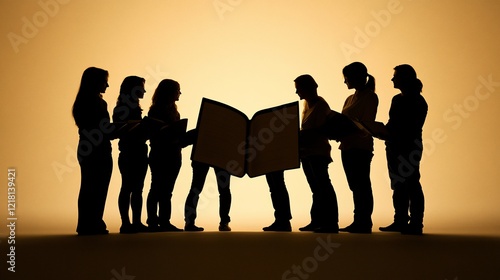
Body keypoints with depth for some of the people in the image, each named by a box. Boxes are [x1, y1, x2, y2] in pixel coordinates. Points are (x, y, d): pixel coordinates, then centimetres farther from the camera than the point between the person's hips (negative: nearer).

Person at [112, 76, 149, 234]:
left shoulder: (134, 108, 19)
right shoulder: (122, 108, -6)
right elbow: (121, 131, -16)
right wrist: (144, 129, -23)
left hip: (139, 153, 8)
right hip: (129, 154, -8)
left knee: (137, 189, 8)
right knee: (128, 188, -6)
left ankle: (136, 222, 12)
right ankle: (126, 224, -3)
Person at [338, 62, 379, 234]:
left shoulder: (370, 97, -6)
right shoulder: (350, 99, 19)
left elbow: (367, 125, -15)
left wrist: (348, 133, -26)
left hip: (361, 147, -8)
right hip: (347, 147, 8)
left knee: (362, 185, -5)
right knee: (355, 186, 10)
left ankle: (364, 223, 0)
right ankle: (358, 222, 16)